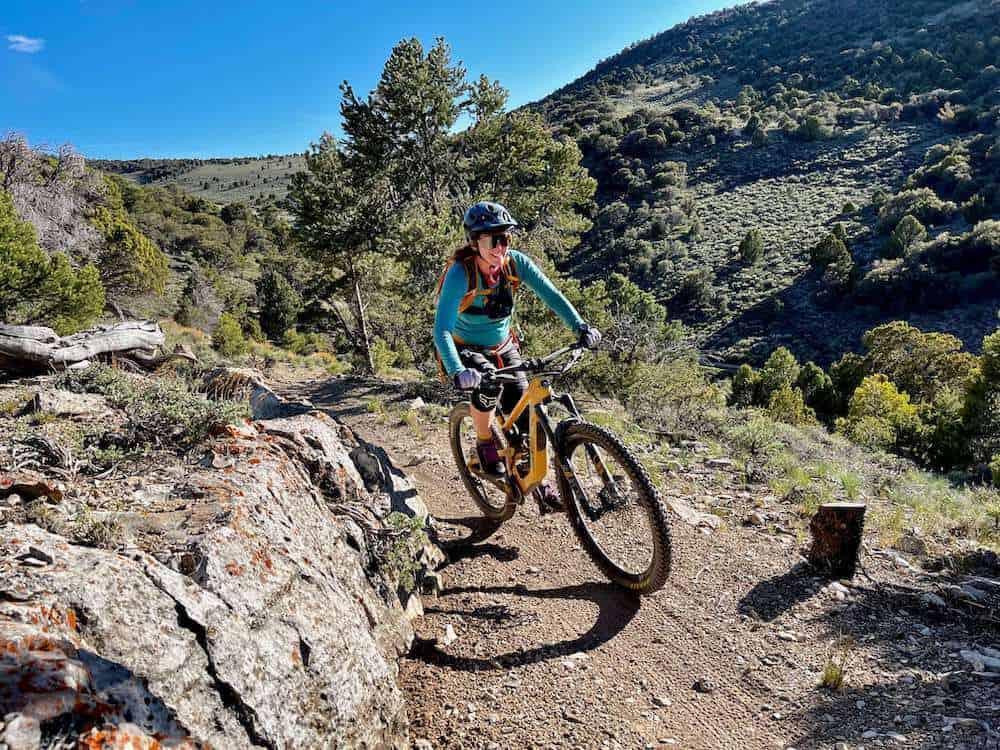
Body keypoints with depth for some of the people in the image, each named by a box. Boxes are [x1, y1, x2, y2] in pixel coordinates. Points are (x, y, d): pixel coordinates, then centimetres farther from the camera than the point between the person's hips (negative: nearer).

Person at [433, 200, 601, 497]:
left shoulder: (515, 262, -17)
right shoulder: (460, 273, -29)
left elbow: (550, 294, -21)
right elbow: (441, 330, -37)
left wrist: (581, 327, -37)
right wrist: (457, 372, -53)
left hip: (503, 347, 4)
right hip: (466, 349, -4)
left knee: (525, 411, -2)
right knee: (489, 385, -34)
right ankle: (484, 444, -6)